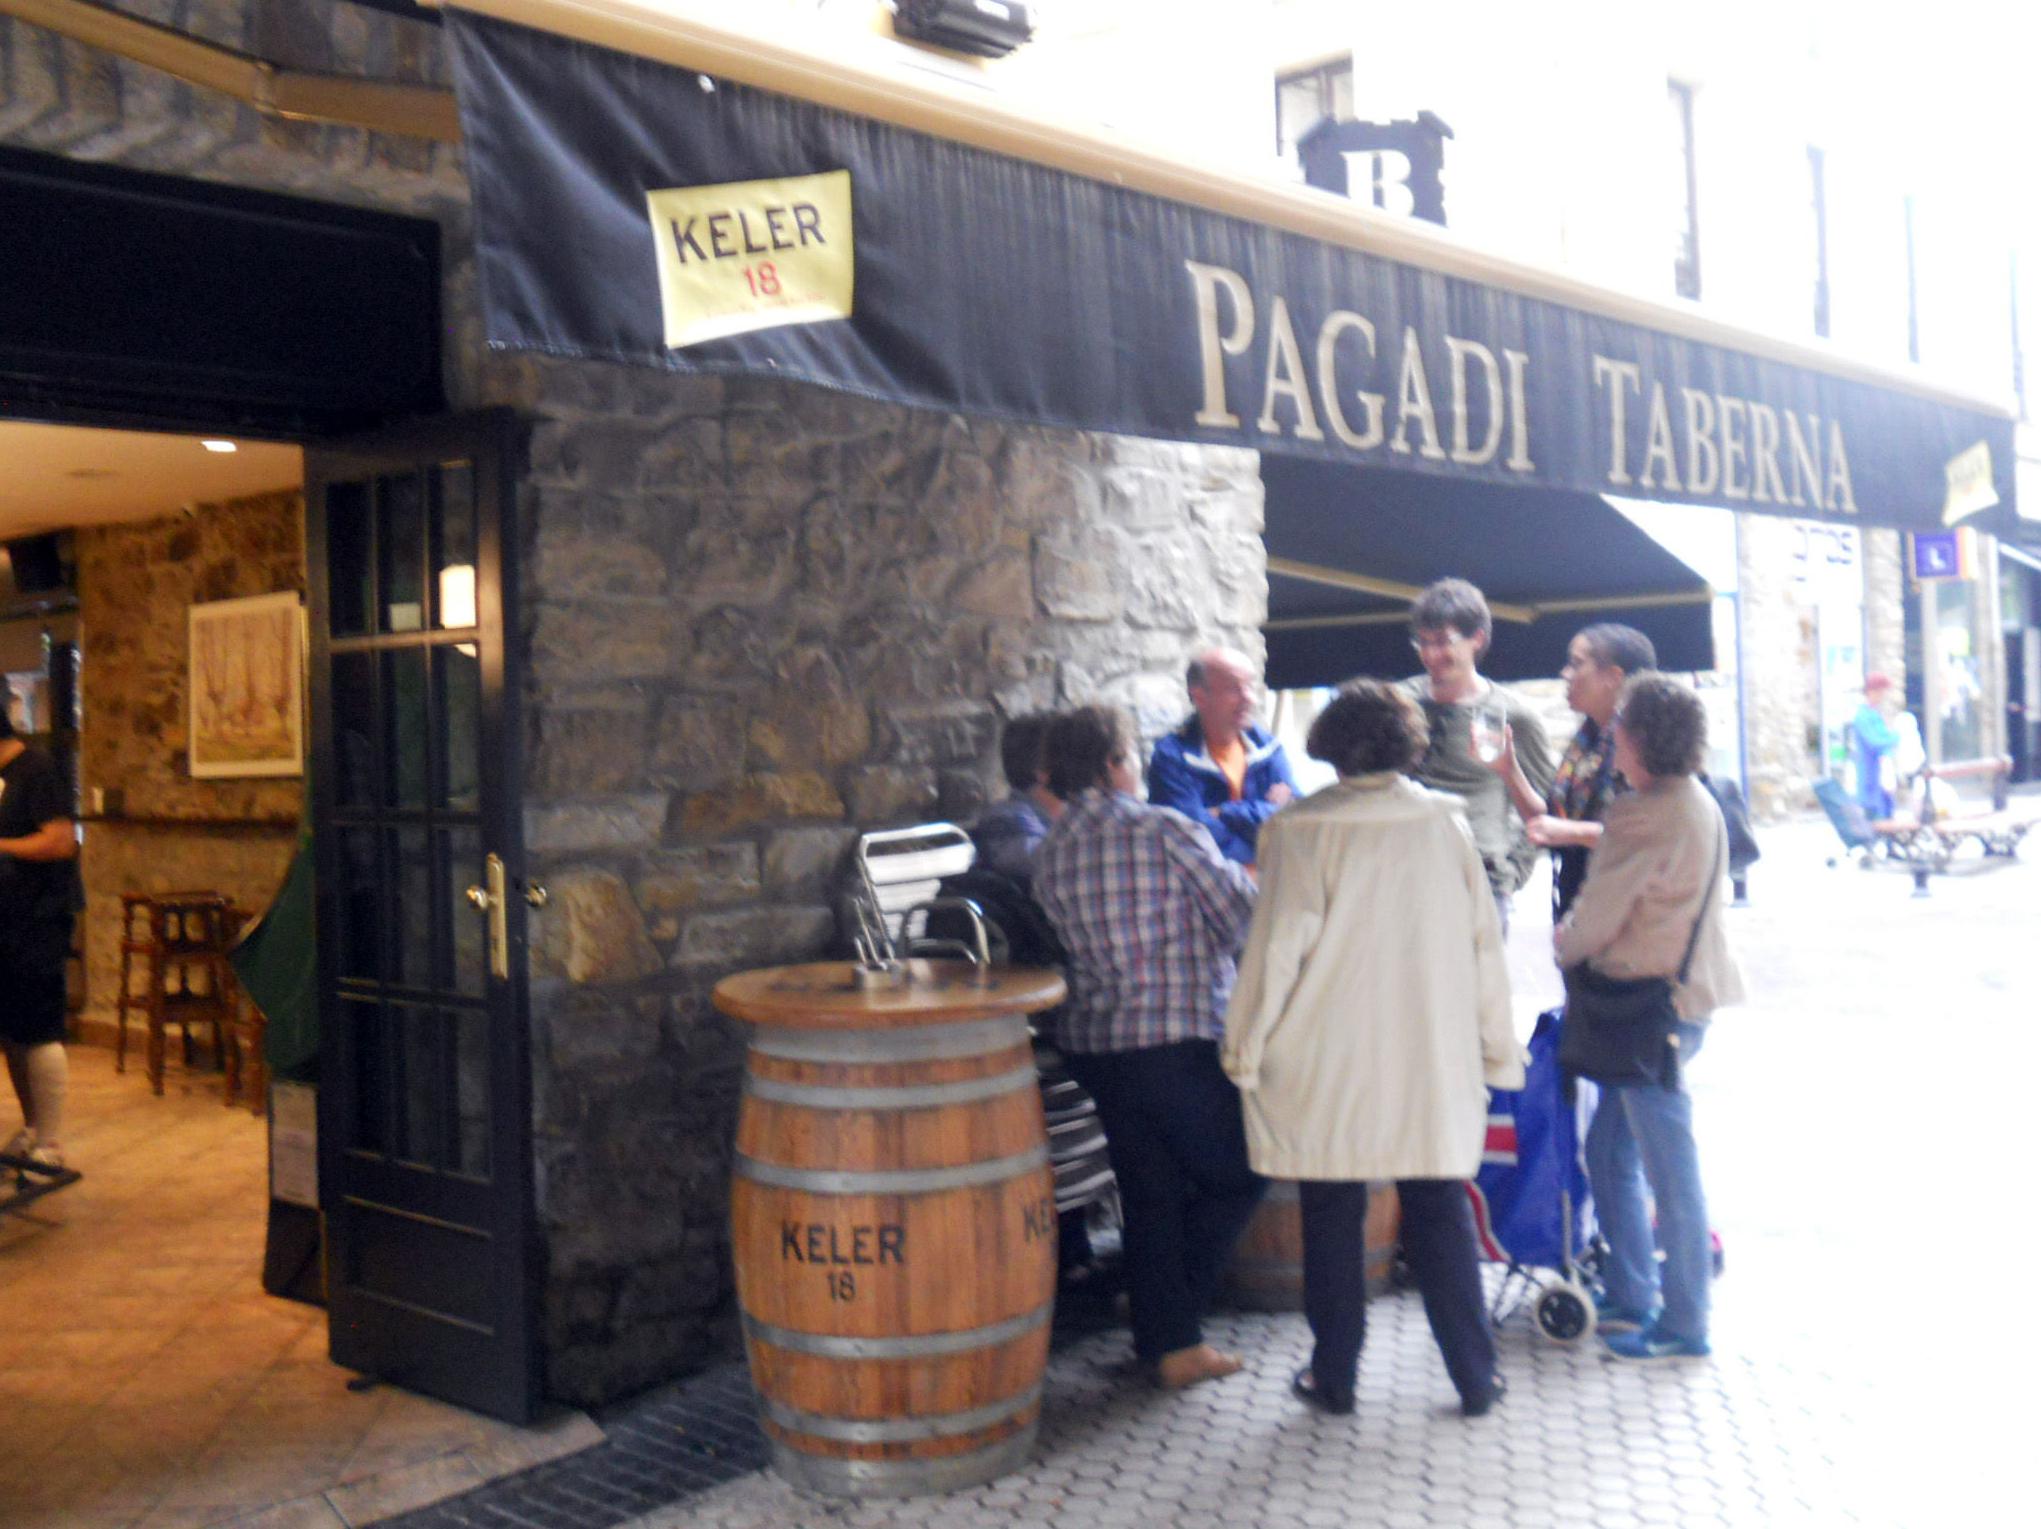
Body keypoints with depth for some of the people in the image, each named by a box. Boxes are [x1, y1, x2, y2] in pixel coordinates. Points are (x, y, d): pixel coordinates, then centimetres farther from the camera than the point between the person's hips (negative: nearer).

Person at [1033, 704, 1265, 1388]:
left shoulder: (1049, 852, 6)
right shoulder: (1166, 830, -10)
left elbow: (1065, 942, 10)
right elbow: (1245, 920, -7)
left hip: (1092, 1044, 6)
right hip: (1182, 1041, -6)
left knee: (1147, 1195, 14)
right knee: (1238, 1174, 13)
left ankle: (1167, 1341, 18)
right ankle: (1177, 1309, 12)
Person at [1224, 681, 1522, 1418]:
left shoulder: (1302, 831, -10)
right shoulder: (1445, 822, -1)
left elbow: (1277, 948, -10)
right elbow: (1483, 938, 3)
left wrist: (1245, 1047, 1)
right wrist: (1498, 1046, 12)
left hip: (1327, 1066, -2)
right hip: (1434, 1056, 3)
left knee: (1332, 1217, 10)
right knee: (1441, 1212, 12)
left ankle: (1334, 1375, 19)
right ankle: (1475, 1377, 19)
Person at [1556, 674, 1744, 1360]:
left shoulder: (1647, 817, -20)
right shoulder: (1696, 802, 10)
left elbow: (1597, 916, -12)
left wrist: (1563, 945, 7)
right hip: (1685, 989, 10)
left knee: (1668, 1165, 0)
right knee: (1610, 1150, 18)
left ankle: (1682, 1326, 10)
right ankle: (1628, 1297, 28)